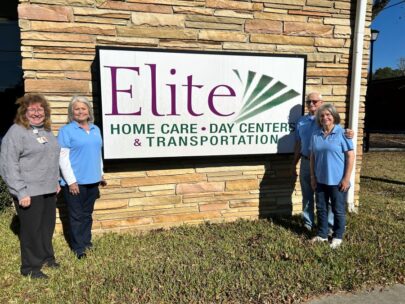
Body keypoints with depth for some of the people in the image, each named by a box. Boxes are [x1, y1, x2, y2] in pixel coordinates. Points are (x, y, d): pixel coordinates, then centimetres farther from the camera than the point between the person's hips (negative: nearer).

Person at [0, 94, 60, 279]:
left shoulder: (47, 131, 13)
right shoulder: (16, 132, -10)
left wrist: (56, 181, 19)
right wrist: (20, 191, -19)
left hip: (48, 190, 7)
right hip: (29, 192, -7)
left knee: (47, 226, 17)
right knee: (31, 229, 3)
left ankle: (46, 256, 36)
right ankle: (31, 267, 19)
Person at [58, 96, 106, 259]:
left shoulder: (95, 129, 11)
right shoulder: (66, 131, -6)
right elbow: (63, 158, -11)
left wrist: (101, 174, 17)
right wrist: (71, 180, -15)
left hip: (92, 180, 5)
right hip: (75, 182, -5)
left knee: (87, 214, 16)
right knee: (76, 216, 5)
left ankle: (87, 242, 29)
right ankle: (78, 248, 17)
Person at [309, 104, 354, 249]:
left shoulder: (342, 133, -10)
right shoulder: (315, 135, 4)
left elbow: (350, 156, -10)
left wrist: (346, 178, -13)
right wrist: (312, 177, 6)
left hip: (337, 180, -4)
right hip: (320, 180, 5)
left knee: (338, 210, 9)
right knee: (321, 208, 14)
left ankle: (338, 237, 26)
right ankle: (322, 234, 30)